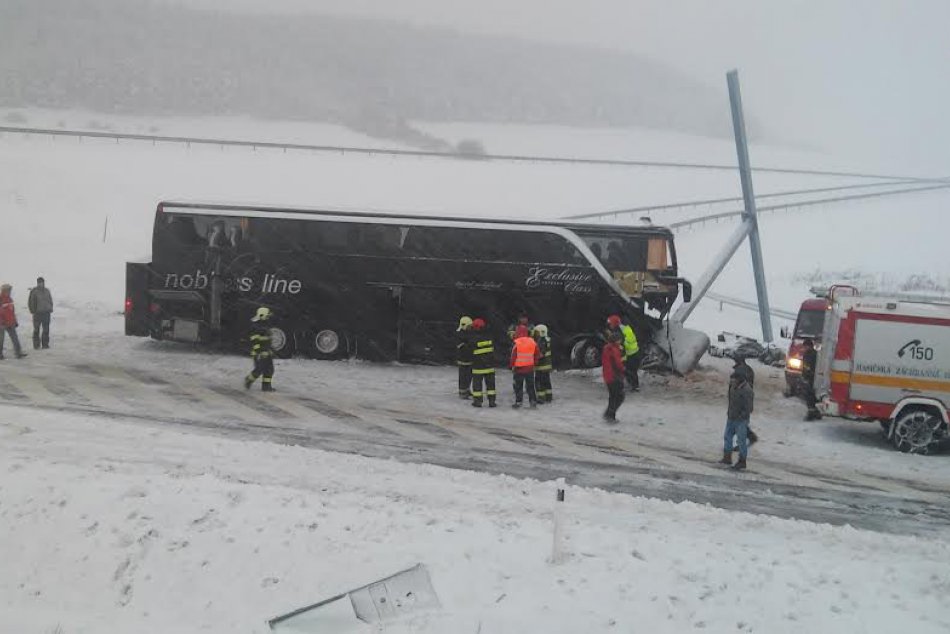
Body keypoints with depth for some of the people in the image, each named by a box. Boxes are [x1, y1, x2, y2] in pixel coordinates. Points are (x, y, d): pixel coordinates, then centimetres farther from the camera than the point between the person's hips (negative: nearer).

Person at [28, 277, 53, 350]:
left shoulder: (47, 291, 10)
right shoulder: (34, 291, -4)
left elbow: (50, 300, 18)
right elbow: (30, 302, -3)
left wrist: (50, 309, 8)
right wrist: (33, 311, -8)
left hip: (46, 313, 4)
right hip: (37, 313, -4)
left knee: (46, 329, 3)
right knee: (36, 329, -1)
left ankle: (45, 344, 8)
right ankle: (36, 345, 4)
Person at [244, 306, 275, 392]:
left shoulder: (266, 326, 14)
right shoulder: (256, 328, -16)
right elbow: (255, 341, -20)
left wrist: (270, 351, 23)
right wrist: (259, 352, -25)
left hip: (267, 353, 9)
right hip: (259, 353, -9)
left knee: (269, 369, 4)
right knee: (259, 370, -7)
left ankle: (266, 385, 8)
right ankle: (248, 380, 15)